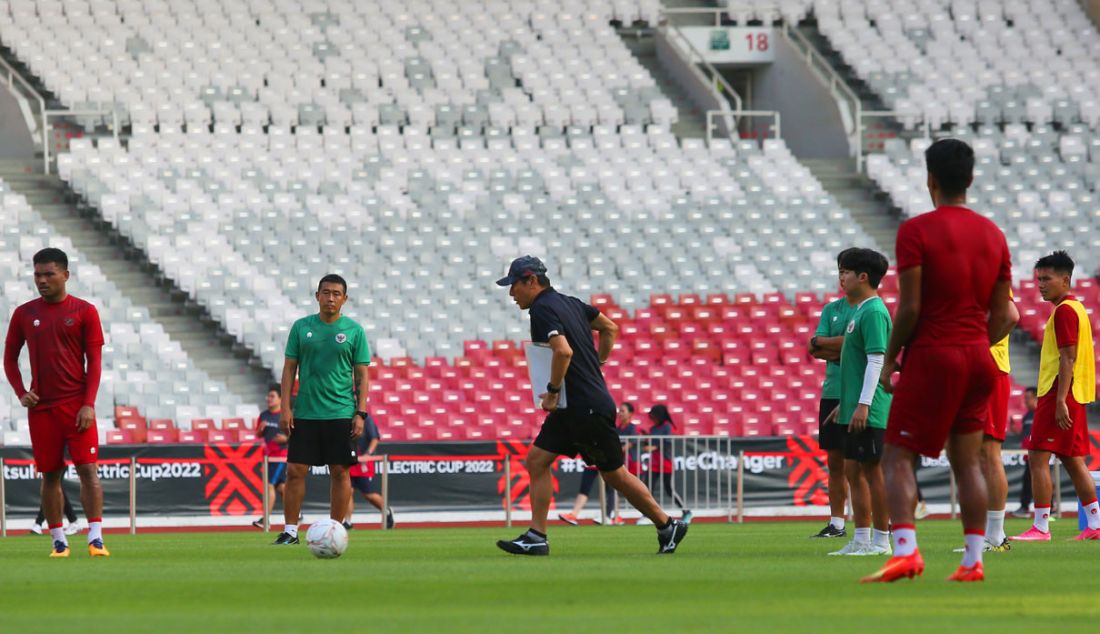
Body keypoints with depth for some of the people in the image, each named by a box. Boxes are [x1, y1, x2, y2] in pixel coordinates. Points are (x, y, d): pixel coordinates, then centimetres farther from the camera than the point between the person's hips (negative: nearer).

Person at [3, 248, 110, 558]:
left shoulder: (84, 311, 1)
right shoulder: (24, 314, 8)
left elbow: (94, 360, -1)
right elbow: (9, 358, 15)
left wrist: (88, 404, -11)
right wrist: (21, 393, -2)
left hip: (77, 404, -2)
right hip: (41, 406, 2)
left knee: (88, 468, -11)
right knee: (50, 474, 3)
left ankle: (95, 537, -13)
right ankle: (59, 541, 8)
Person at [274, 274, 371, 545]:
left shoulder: (354, 331, 3)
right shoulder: (301, 327, 6)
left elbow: (362, 375, 3)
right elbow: (290, 368, 7)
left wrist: (361, 413, -5)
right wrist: (285, 408, -2)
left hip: (341, 414, -1)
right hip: (304, 414, 1)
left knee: (339, 472, 1)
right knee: (295, 470, -2)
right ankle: (290, 531, 4)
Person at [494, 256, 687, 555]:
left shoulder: (542, 309, -17)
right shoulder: (568, 302, 12)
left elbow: (564, 351, -32)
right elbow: (609, 327, 21)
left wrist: (553, 391, -21)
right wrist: (596, 365, 21)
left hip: (589, 409, -10)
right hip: (570, 409, 10)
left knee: (615, 474, 1)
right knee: (537, 460, 5)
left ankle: (667, 526, 12)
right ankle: (536, 537, 2)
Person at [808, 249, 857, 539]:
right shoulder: (831, 309, 16)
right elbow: (814, 349, 7)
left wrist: (823, 343, -4)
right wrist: (840, 351, -9)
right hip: (832, 392, 6)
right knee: (835, 460, 8)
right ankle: (836, 523, 13)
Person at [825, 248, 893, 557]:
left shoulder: (874, 312, -13)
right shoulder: (859, 311, 17)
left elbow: (876, 360, -19)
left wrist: (863, 404, -23)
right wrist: (845, 403, 26)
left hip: (869, 412, -10)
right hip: (853, 410, 10)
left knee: (873, 471, -6)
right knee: (853, 471, 11)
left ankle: (881, 541, -2)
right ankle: (861, 539, 16)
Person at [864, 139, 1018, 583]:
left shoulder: (916, 231, -9)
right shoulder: (992, 234, 9)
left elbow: (909, 308, -14)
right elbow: (1002, 316, 9)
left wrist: (890, 359, -4)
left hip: (931, 357, -6)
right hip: (978, 357, 6)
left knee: (897, 457, -3)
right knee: (967, 462, 9)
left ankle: (905, 550, -21)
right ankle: (973, 560, 3)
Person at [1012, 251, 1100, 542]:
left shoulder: (1064, 311, -12)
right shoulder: (1076, 308, 18)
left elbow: (1068, 358, -19)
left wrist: (1060, 401, -22)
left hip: (1058, 395, -10)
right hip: (1077, 397, 10)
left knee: (1038, 457, -9)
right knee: (1073, 461, 11)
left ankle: (1041, 527, -11)